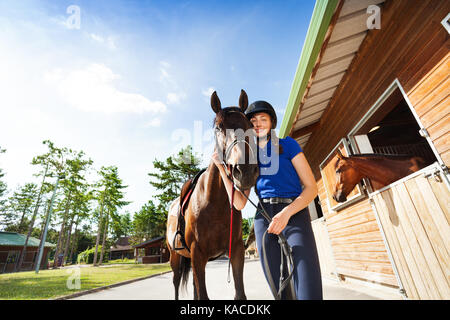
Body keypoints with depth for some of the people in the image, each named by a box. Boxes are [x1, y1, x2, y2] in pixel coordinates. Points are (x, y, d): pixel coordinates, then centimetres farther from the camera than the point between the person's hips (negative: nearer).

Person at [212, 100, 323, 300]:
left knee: (310, 292, -14)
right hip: (263, 218, 3)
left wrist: (286, 212, -19)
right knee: (279, 290, 8)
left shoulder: (287, 144, 6)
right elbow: (239, 203, 6)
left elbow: (311, 188, -2)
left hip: (295, 214, -3)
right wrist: (222, 167, 1)